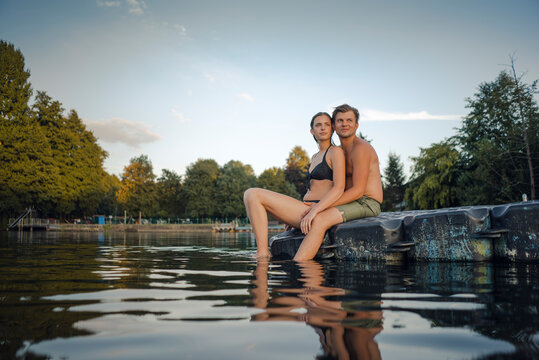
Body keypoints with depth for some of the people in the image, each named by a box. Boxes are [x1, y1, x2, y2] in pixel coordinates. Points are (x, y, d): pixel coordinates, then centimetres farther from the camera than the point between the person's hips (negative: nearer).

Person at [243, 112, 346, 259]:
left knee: (253, 195, -15)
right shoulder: (315, 157, 24)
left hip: (319, 213, -9)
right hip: (306, 210, 9)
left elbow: (339, 188, -14)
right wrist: (292, 215, 15)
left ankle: (262, 254, -16)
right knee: (251, 194, 2)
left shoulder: (336, 151, -2)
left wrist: (313, 211, -25)